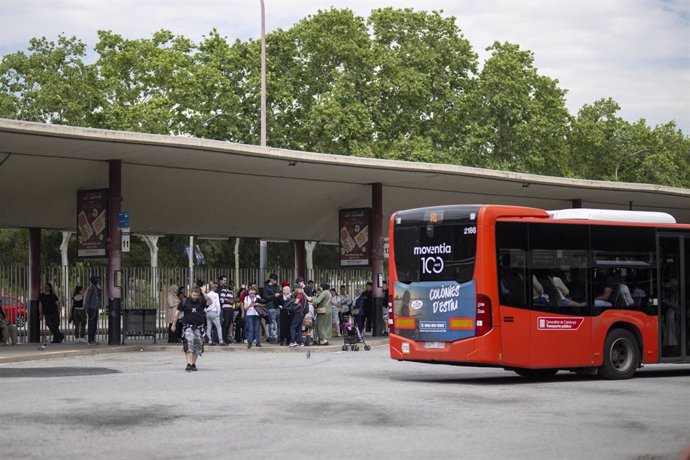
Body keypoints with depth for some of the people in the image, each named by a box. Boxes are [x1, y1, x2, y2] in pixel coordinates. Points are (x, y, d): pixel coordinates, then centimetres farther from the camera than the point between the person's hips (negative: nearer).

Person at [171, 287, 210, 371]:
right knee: (189, 343, -18)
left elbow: (209, 302, -14)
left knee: (197, 345, 7)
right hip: (188, 327, -3)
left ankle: (193, 364, 20)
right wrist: (174, 324, 8)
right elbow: (177, 313, 8)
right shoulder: (184, 302, 1)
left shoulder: (201, 301, 4)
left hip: (199, 327, 3)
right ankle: (189, 364, -24)